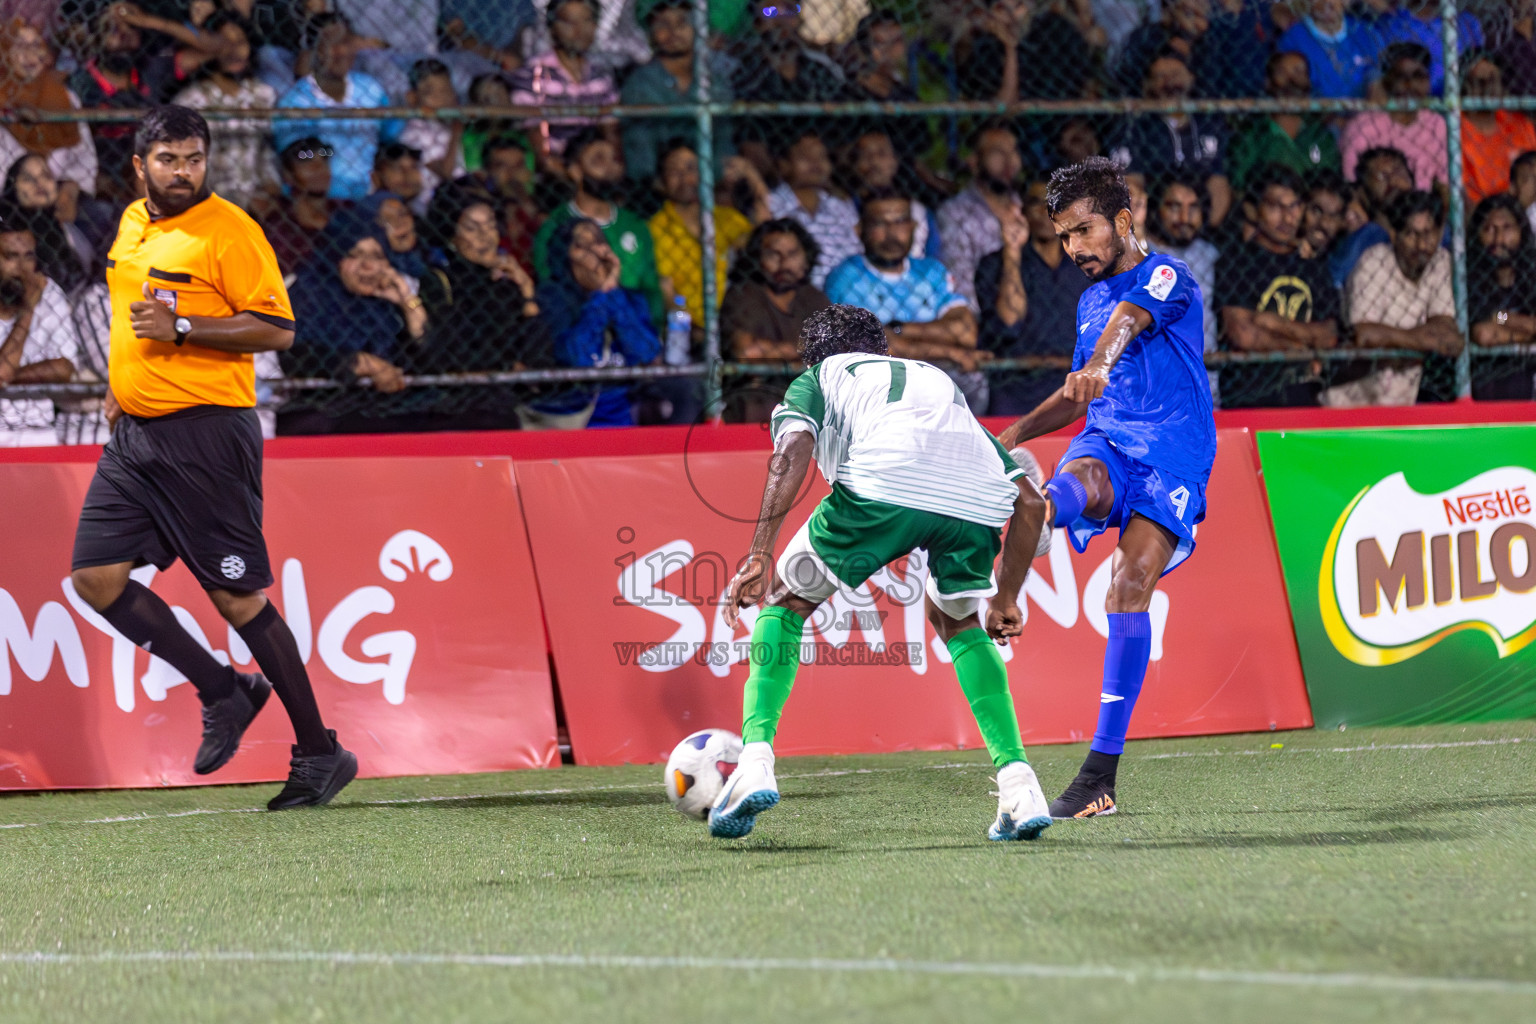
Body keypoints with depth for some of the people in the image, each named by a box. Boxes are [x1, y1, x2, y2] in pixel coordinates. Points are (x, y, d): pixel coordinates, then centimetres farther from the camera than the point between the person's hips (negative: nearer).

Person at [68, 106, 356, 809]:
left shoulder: (229, 231, -11)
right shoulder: (132, 224, 13)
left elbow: (276, 329, -15)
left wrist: (181, 328, -21)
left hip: (205, 434, -8)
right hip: (132, 434, 8)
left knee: (237, 597, -6)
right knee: (96, 577, 0)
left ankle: (319, 753, 3)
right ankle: (223, 691, 14)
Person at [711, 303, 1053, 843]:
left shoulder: (818, 377, 33)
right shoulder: (937, 380, 43)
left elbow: (793, 450, 8)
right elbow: (1029, 502, 35)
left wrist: (759, 557, 1)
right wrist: (1005, 599, 43)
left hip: (884, 484, -3)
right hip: (978, 500, 4)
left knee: (786, 600, 20)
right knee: (957, 621, 31)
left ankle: (755, 760, 2)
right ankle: (1017, 780, 16)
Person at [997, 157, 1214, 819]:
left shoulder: (1165, 276, -1)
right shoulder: (1091, 301, 22)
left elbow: (1130, 317, -25)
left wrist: (1099, 365, -47)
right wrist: (1015, 434, 18)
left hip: (1174, 459, -6)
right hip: (1106, 442, 6)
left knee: (1130, 589, -21)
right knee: (1079, 480, -33)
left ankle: (1102, 771, -21)